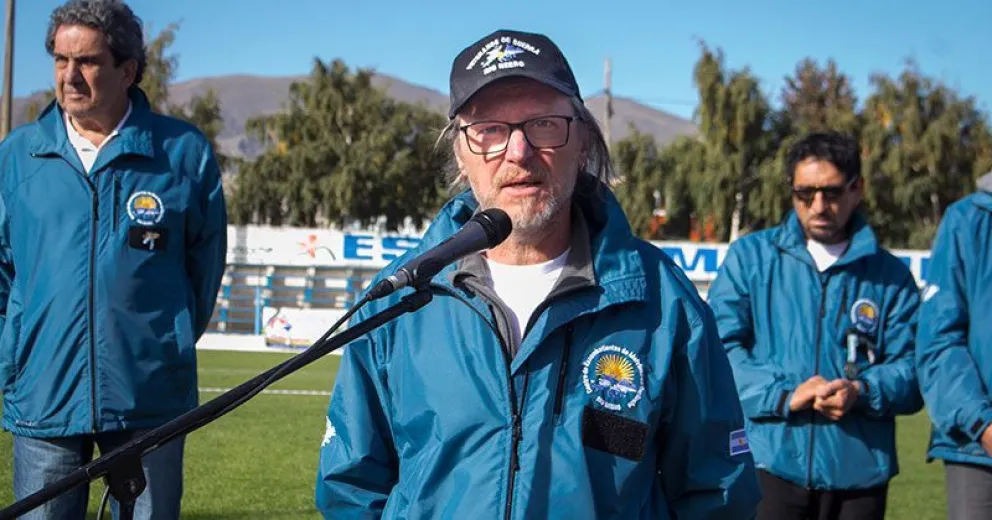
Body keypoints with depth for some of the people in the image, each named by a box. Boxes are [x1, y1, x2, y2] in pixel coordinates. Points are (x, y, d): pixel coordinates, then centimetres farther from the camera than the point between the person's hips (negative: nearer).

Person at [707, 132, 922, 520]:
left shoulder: (890, 276, 10)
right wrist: (782, 394, -15)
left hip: (859, 472, 2)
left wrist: (861, 392, -16)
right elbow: (721, 346, -1)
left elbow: (912, 368, 5)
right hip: (768, 464, -2)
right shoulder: (750, 256, 7)